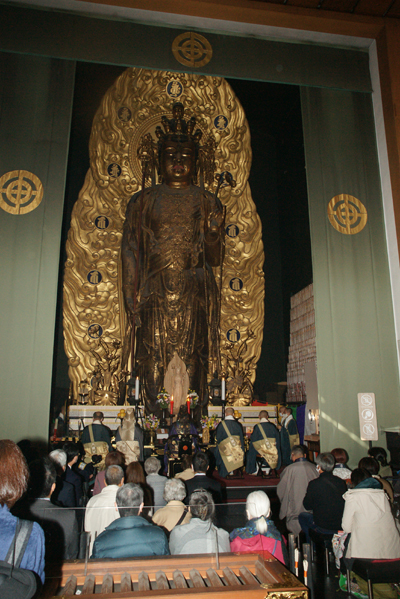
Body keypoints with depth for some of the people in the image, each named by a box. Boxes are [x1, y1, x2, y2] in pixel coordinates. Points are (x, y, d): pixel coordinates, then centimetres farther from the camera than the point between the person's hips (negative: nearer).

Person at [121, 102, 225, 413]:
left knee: (194, 360, -3)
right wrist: (131, 293, -3)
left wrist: (213, 232, -12)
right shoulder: (144, 200, 13)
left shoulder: (207, 202, 12)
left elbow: (216, 259, 9)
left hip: (195, 292, 0)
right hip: (155, 291, 0)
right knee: (152, 360, -4)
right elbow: (129, 249, 8)